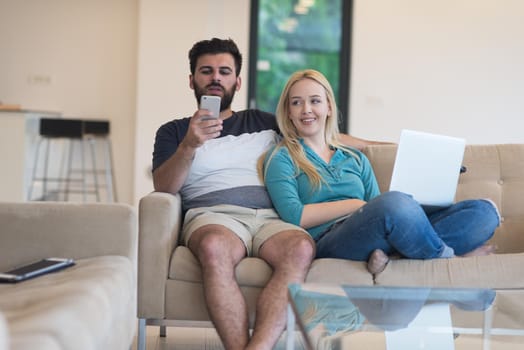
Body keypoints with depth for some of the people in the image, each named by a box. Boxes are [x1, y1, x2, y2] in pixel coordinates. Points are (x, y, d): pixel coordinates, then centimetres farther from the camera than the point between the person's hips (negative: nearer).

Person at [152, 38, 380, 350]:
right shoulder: (174, 131, 21)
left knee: (301, 248, -35)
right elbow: (163, 187, 4)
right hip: (213, 217, -2)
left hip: (270, 218, 2)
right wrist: (189, 146, -12)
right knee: (215, 247, -41)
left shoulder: (262, 123, 29)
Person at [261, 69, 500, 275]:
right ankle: (445, 256, -10)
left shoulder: (356, 159, 28)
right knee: (393, 202, -38)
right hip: (327, 241, -6)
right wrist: (355, 204, -6)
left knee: (485, 210, -9)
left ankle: (389, 251, -26)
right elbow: (294, 216, -3)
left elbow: (379, 212, 17)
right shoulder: (281, 159, 13)